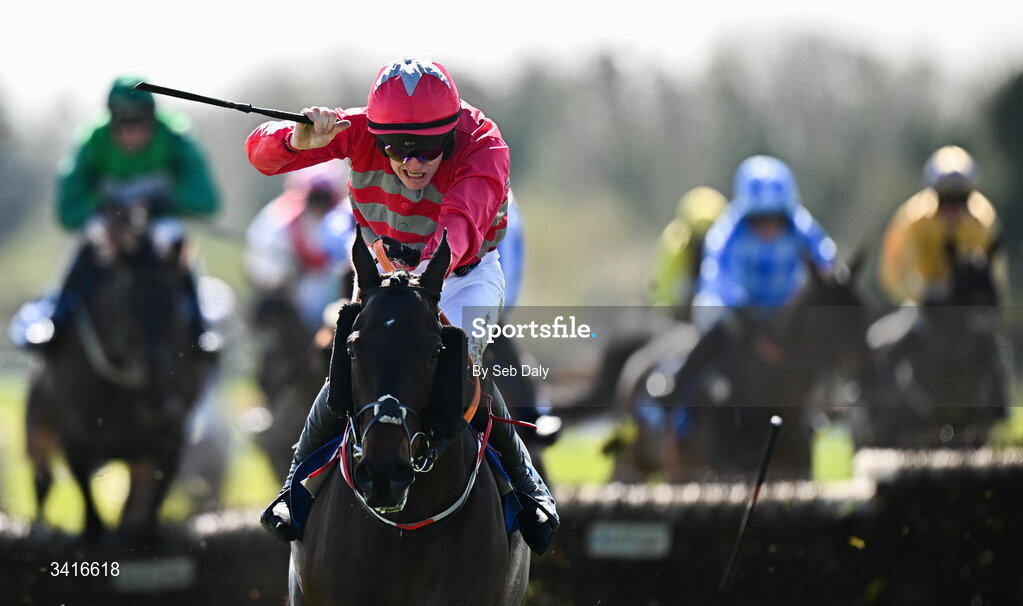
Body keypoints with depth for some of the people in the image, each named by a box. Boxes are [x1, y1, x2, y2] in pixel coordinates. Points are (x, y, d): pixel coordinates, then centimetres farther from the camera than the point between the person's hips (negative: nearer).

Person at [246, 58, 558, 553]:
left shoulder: (483, 148, -32)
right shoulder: (359, 132, -24)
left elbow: (464, 220, -52)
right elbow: (262, 153, -24)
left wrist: (432, 262, -73)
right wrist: (298, 141, -49)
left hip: (465, 273, -2)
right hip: (385, 269, 2)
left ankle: (524, 480, -5)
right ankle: (298, 481, 0)